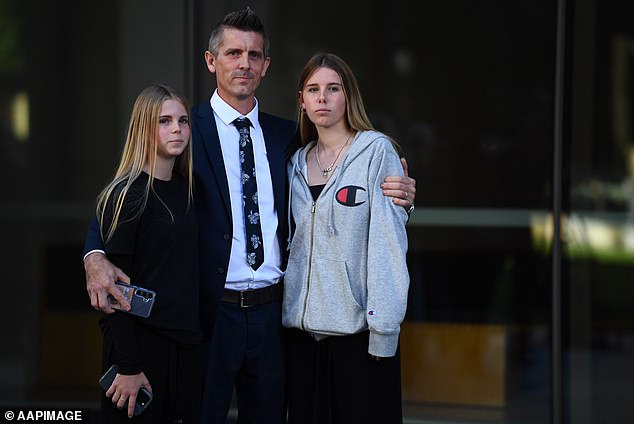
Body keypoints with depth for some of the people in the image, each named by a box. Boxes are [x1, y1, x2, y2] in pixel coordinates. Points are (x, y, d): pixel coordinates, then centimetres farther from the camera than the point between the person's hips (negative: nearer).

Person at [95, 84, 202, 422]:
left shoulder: (187, 189, 9)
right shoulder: (127, 195, -10)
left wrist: (198, 335, 4)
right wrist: (127, 366, -16)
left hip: (186, 342, 6)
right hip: (141, 340, -6)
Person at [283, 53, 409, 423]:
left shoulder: (376, 151, -3)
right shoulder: (296, 163, 13)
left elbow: (389, 239, -9)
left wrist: (383, 325, -15)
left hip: (358, 325, -5)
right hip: (304, 324, 5)